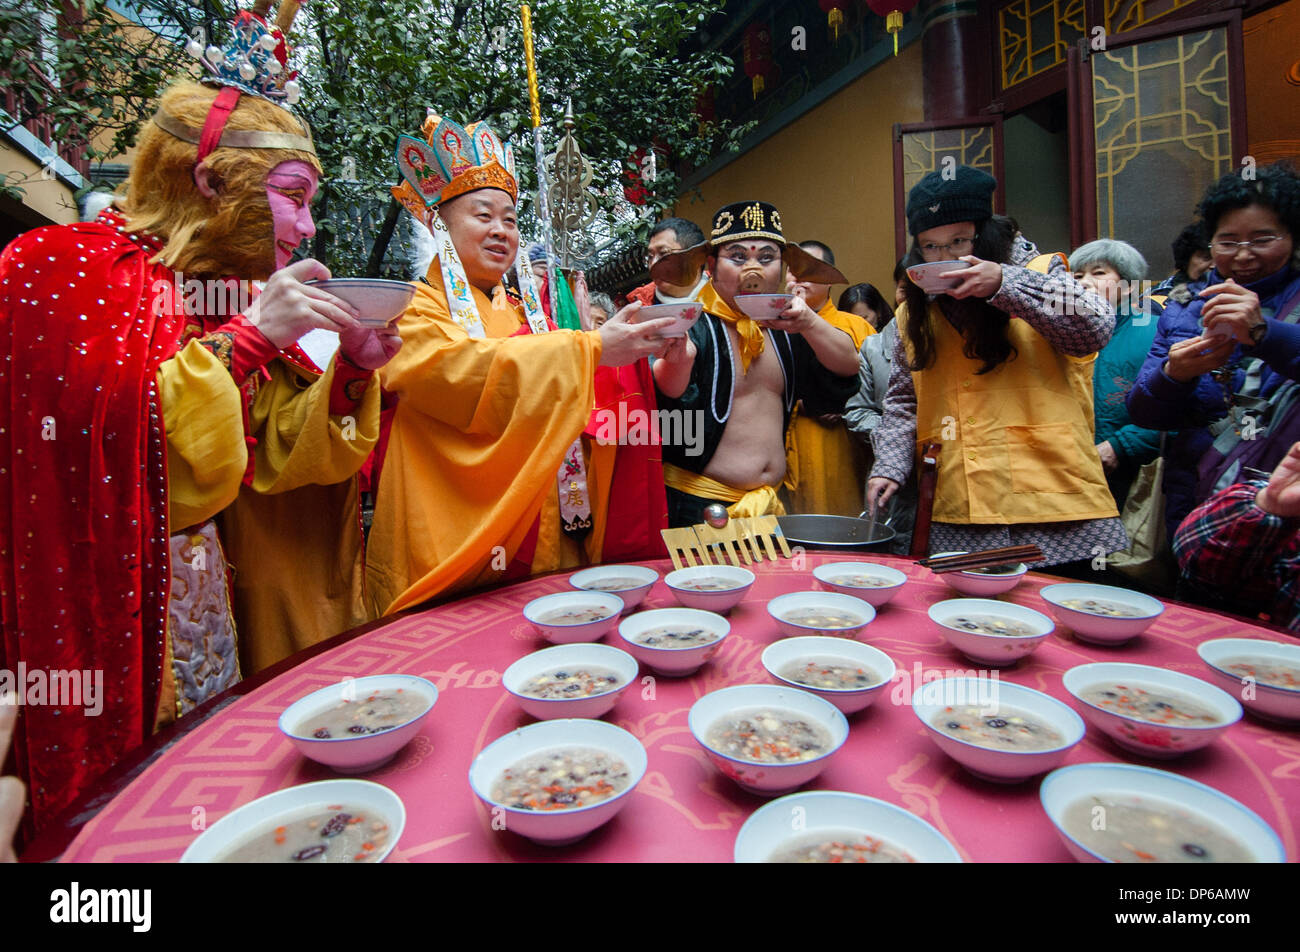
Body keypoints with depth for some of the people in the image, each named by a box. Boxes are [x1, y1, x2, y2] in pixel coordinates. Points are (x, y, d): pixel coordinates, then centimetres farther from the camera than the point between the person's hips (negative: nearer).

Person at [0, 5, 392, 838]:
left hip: (222, 606, 6)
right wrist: (242, 340, -23)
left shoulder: (236, 290, 9)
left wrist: (351, 366, -9)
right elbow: (106, 441, -21)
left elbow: (272, 457, 4)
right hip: (104, 607, -5)